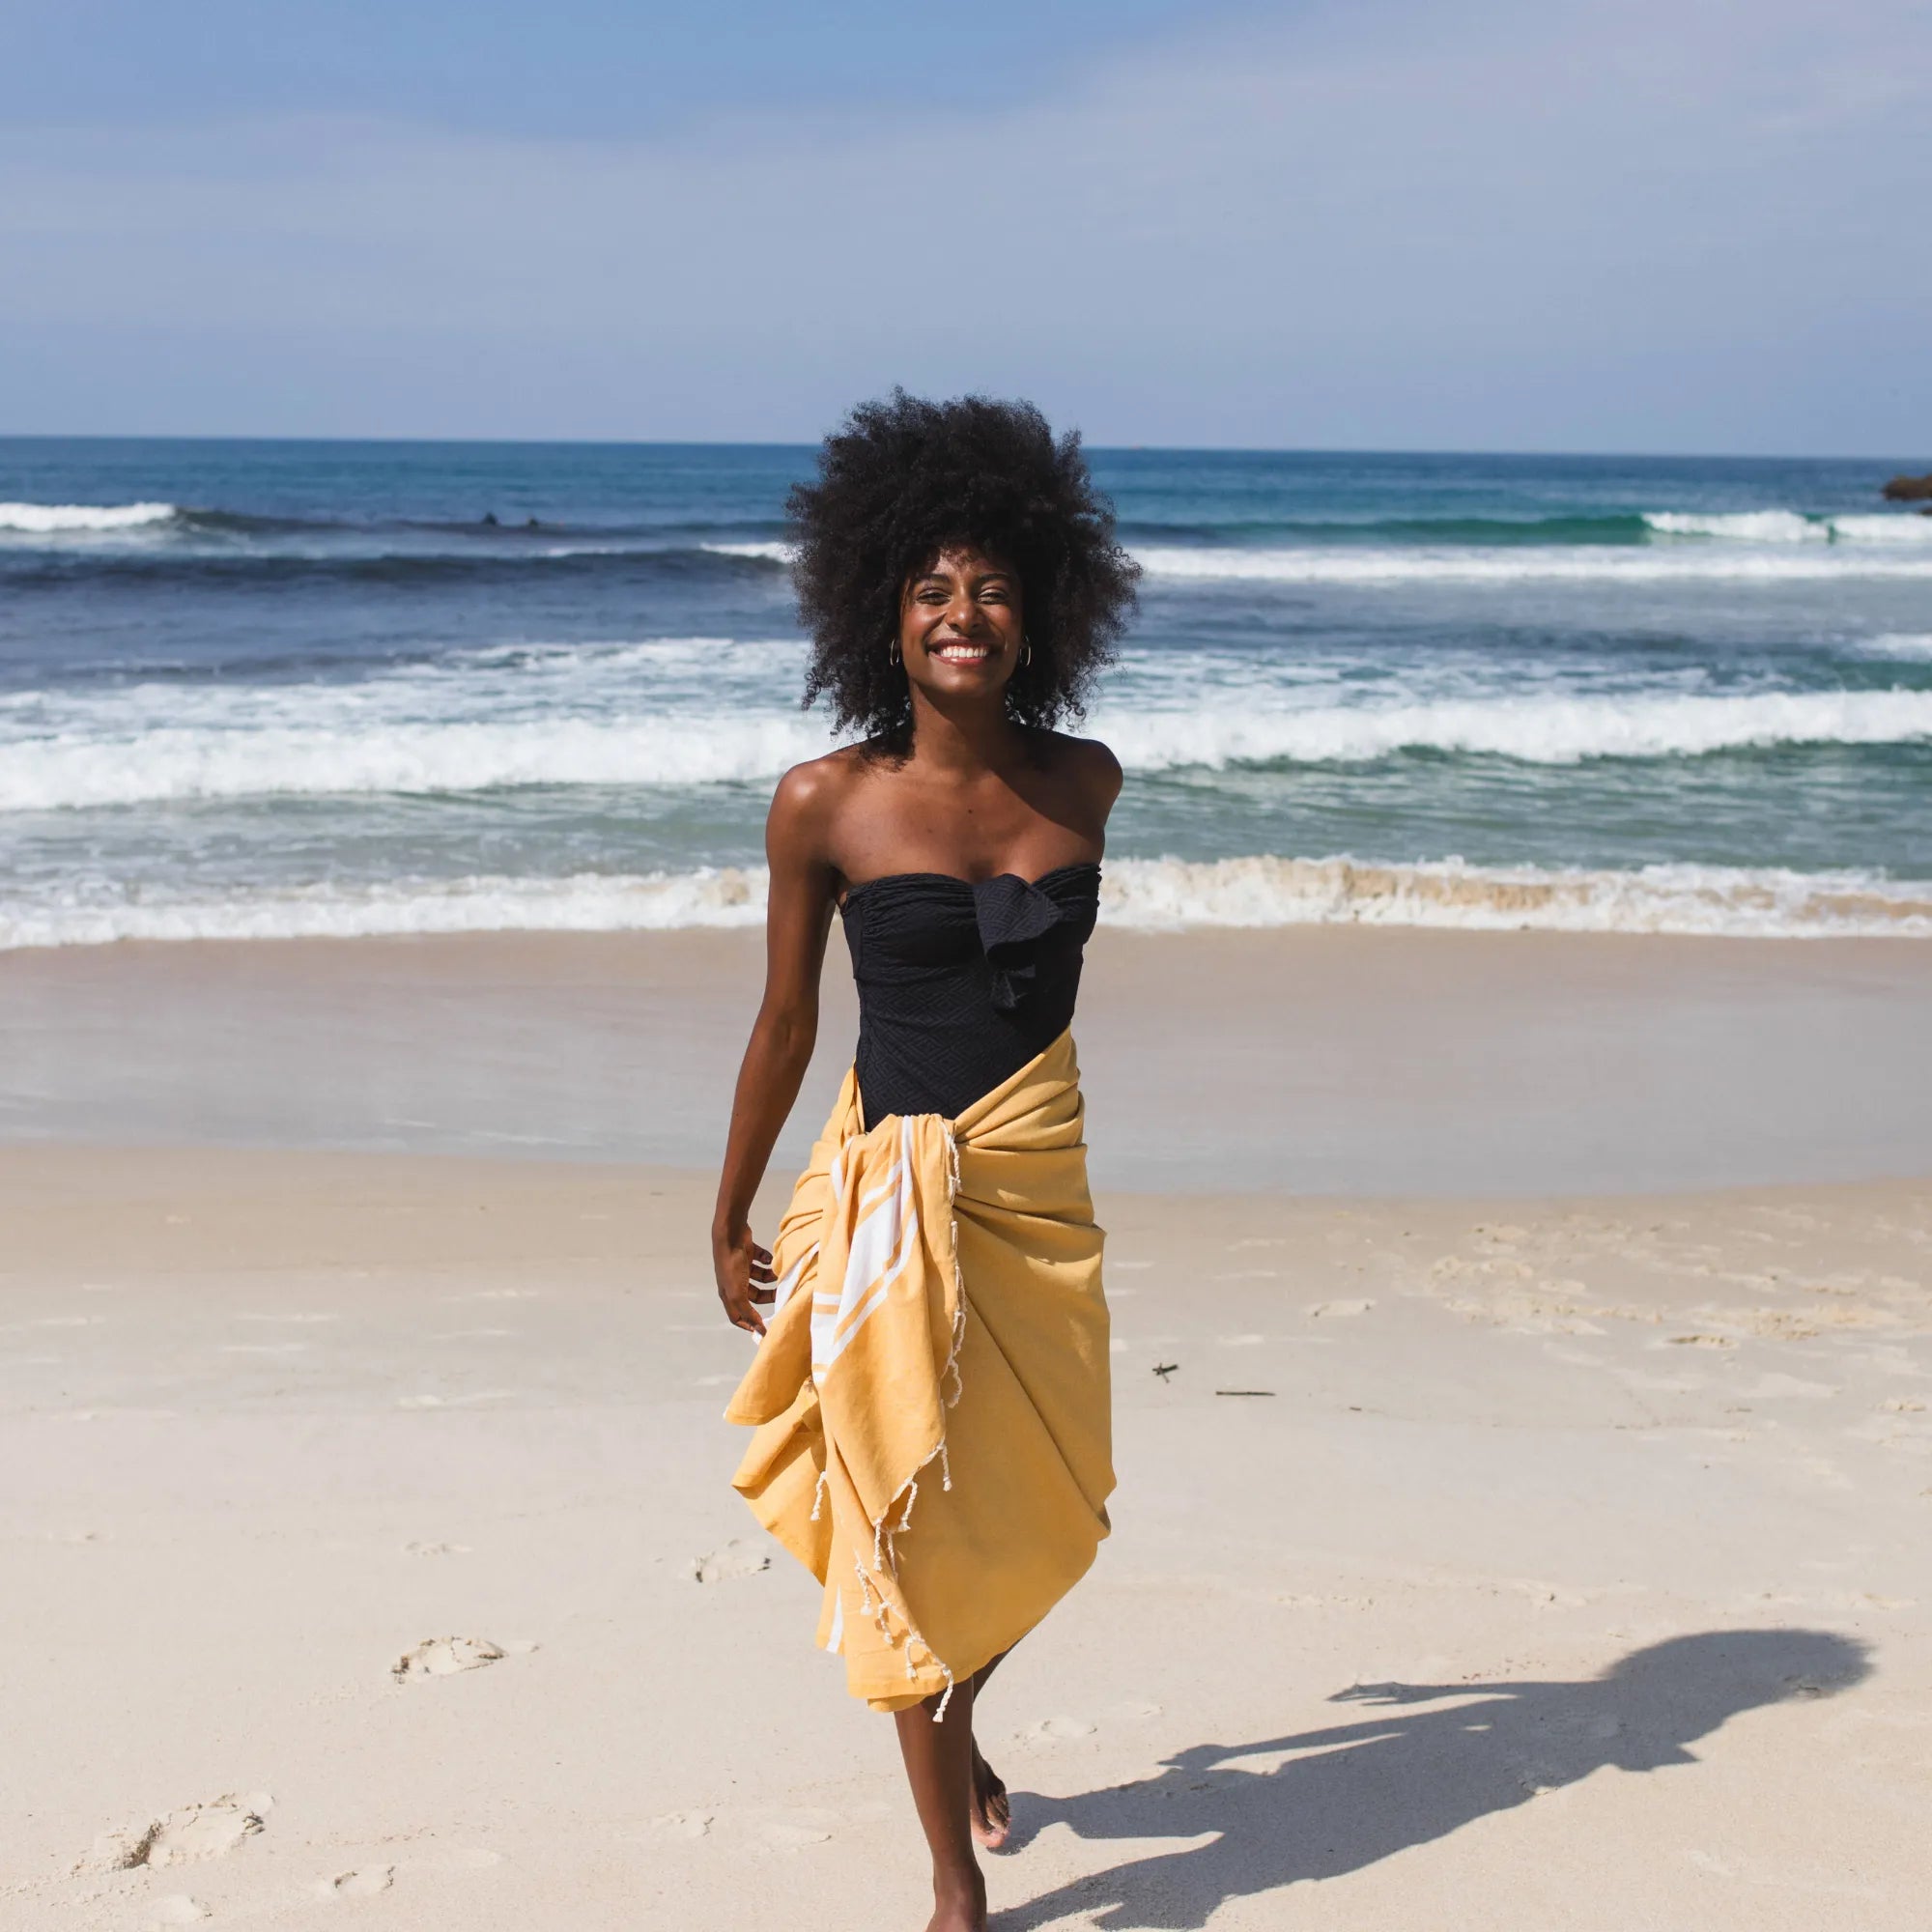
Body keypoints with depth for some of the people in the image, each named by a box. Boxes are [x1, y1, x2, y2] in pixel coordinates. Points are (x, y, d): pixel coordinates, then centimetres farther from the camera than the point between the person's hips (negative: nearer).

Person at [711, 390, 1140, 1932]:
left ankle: (958, 1723, 46)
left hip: (1042, 1185, 4)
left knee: (1043, 1518, 13)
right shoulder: (827, 803, -10)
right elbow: (786, 1020, 0)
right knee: (913, 1521, 1)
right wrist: (730, 1220, 7)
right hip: (889, 1193, -3)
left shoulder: (1085, 782, -1)